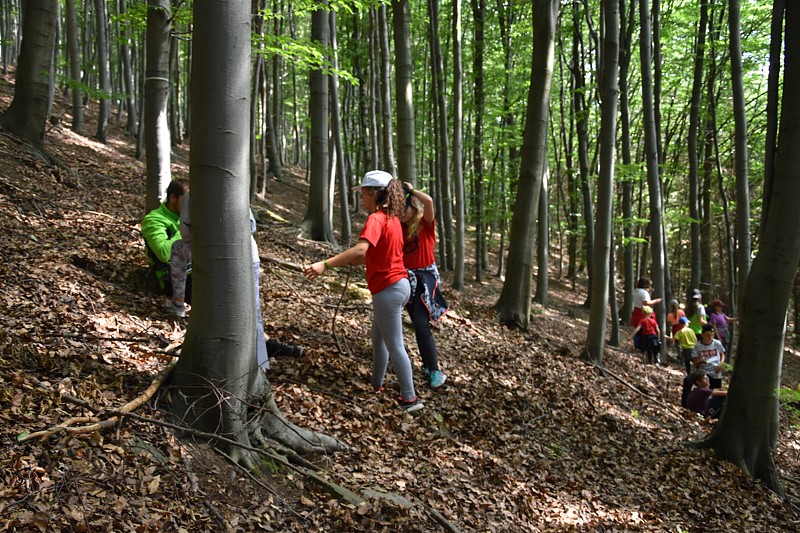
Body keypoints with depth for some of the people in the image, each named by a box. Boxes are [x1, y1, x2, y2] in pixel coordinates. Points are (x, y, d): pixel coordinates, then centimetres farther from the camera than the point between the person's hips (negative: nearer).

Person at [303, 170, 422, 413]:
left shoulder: (376, 219, -19)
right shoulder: (392, 218, 10)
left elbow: (360, 249, -36)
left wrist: (326, 264, -42)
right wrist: (348, 261, 14)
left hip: (388, 289, -9)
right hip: (399, 283, 9)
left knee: (394, 346, 0)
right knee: (378, 338, 23)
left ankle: (410, 398, 8)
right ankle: (376, 384, 37)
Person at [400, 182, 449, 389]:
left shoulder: (426, 225, -7)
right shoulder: (400, 229, 8)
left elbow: (428, 201, -23)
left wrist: (410, 189, -10)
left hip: (426, 278, -5)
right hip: (408, 279, 6)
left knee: (421, 324, -12)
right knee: (418, 325, 10)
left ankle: (435, 371, -4)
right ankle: (428, 365, 24)